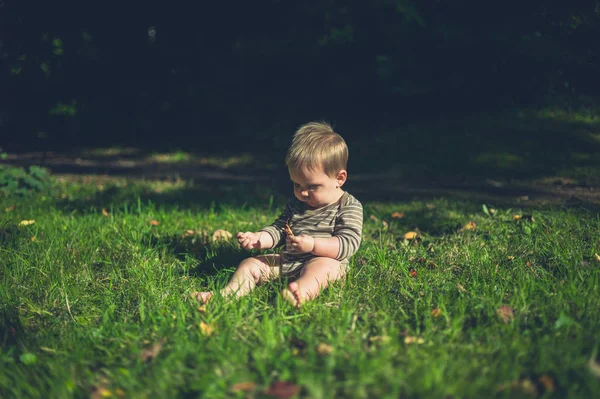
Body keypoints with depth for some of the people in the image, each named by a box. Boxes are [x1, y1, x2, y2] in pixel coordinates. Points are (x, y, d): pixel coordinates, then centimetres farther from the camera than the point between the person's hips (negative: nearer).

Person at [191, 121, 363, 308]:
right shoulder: (296, 203, 16)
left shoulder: (349, 207, -5)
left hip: (323, 260, -7)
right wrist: (257, 239, -2)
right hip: (287, 260, 7)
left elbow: (349, 243, -15)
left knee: (322, 266, -39)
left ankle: (301, 292, -67)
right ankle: (227, 294, -27)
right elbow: (278, 230, 19)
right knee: (250, 264, -6)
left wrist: (313, 245, -27)